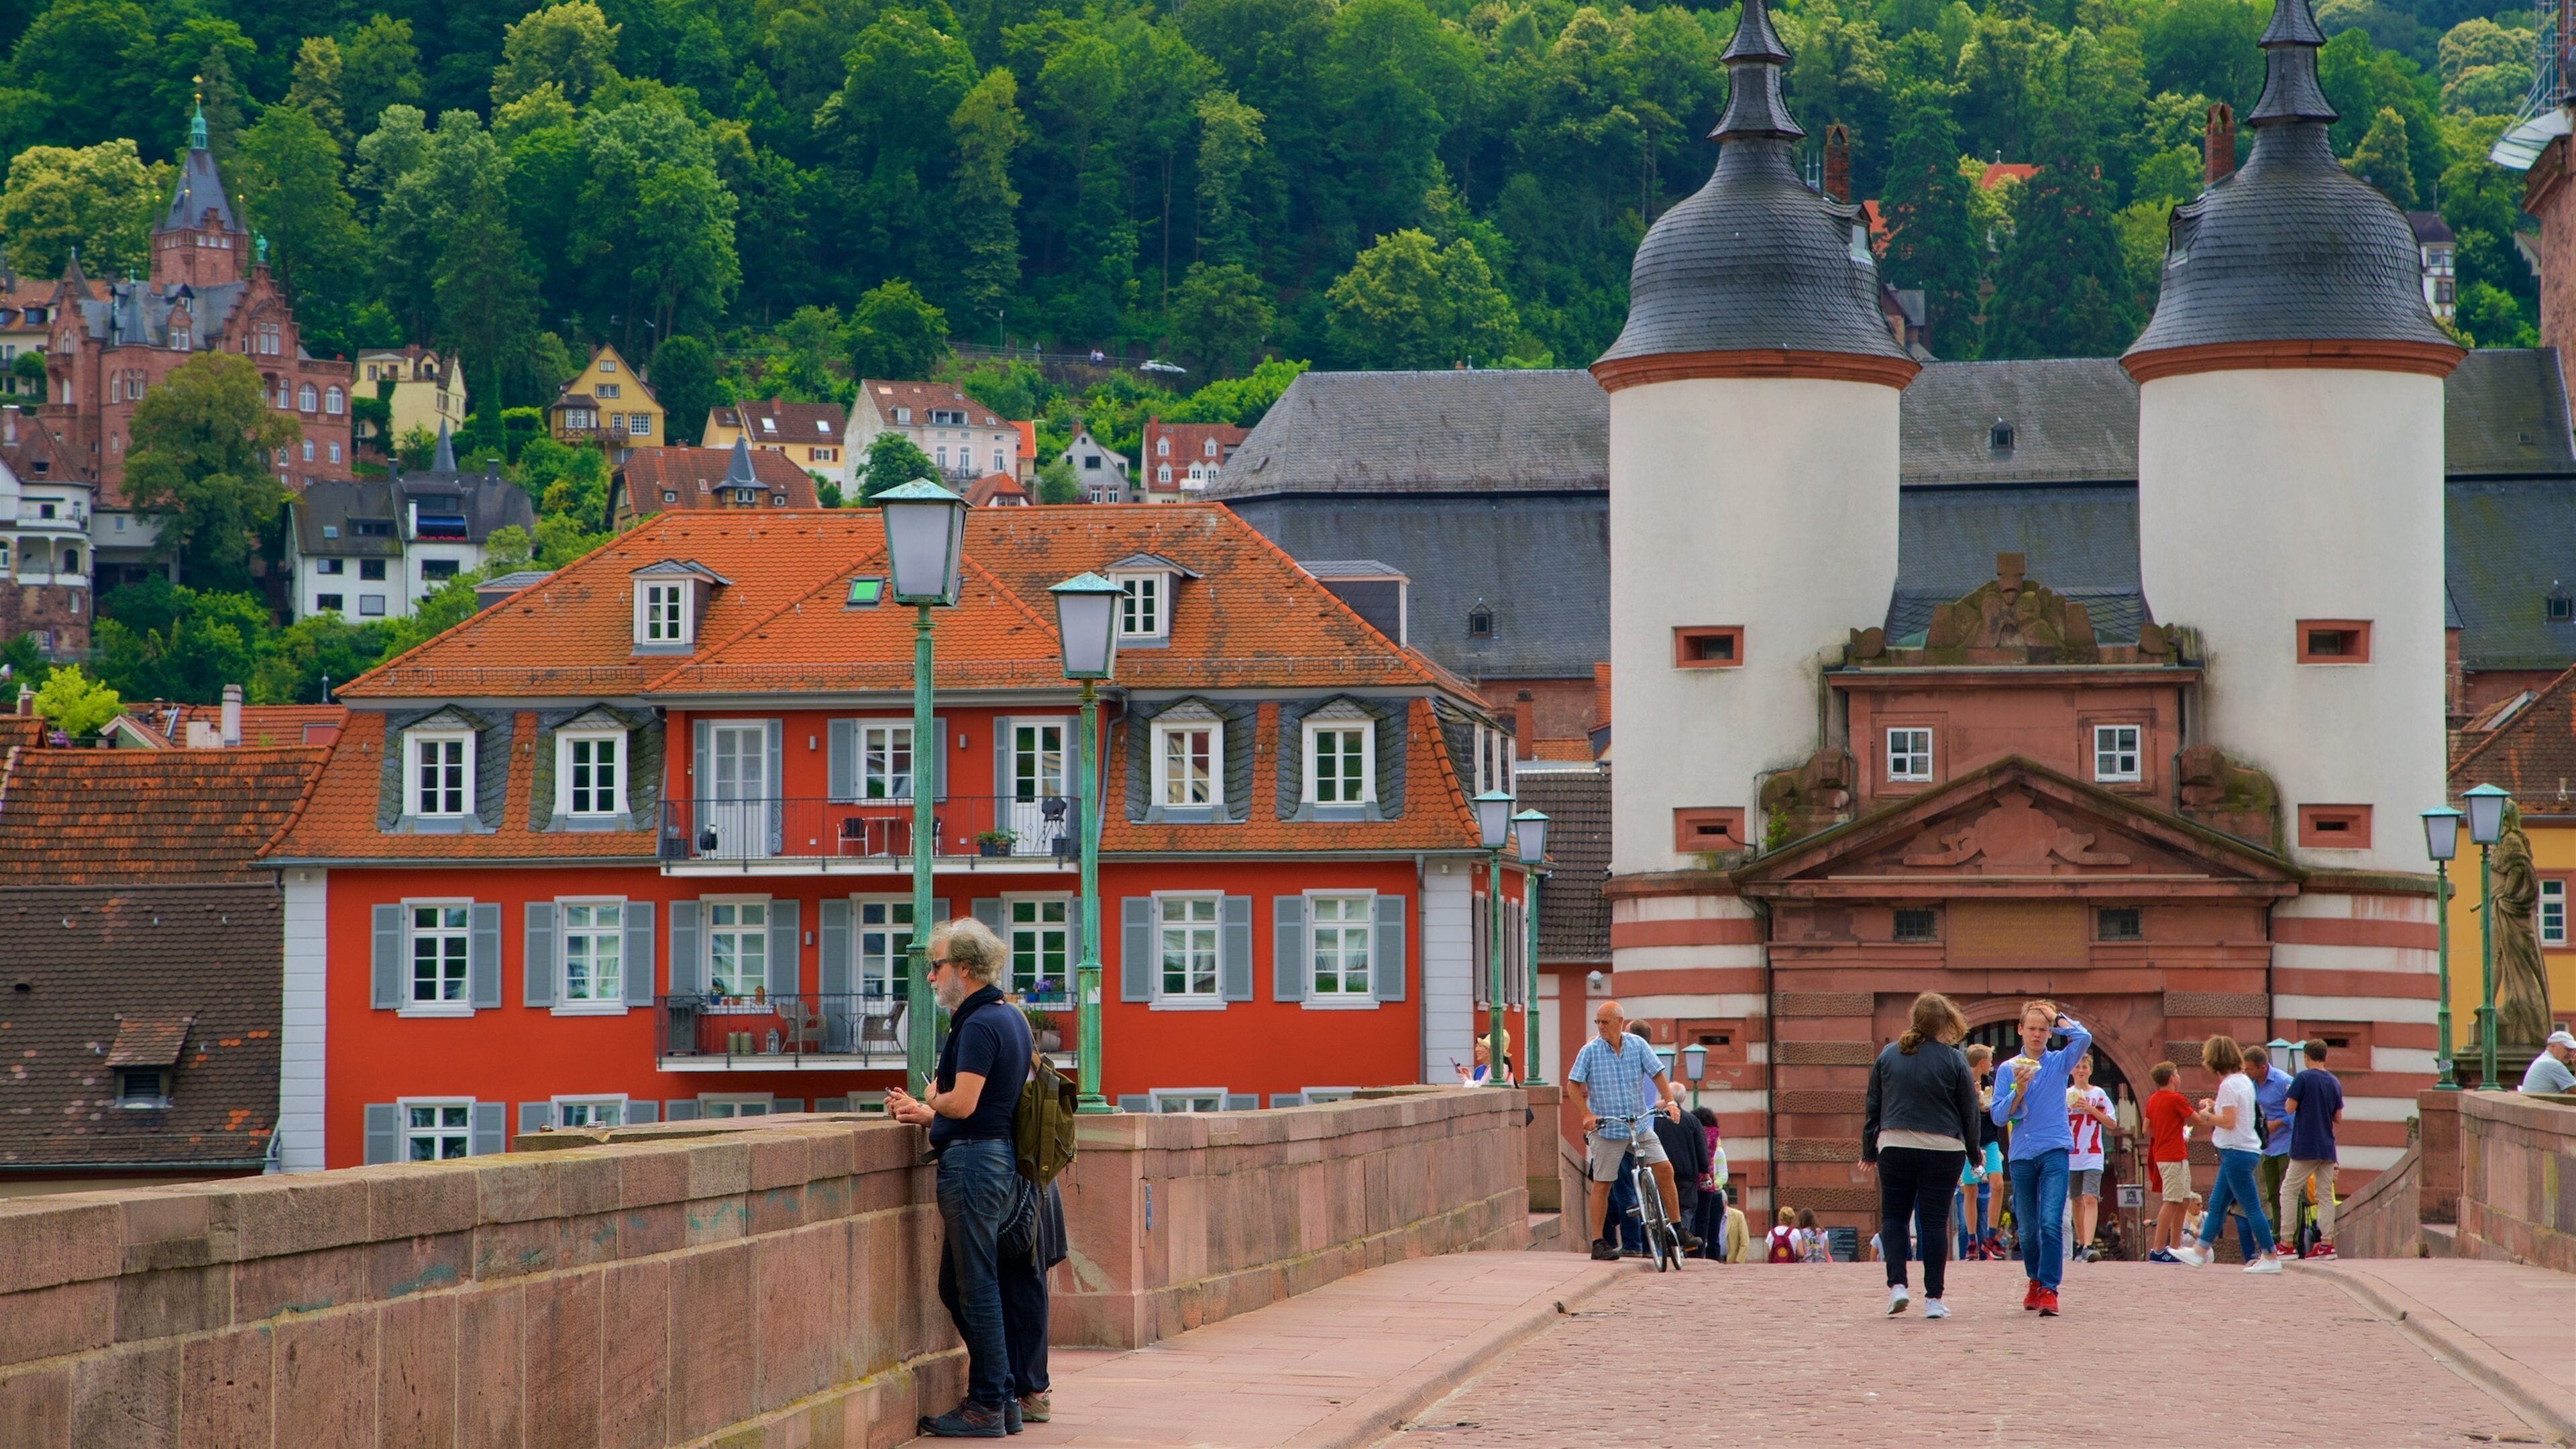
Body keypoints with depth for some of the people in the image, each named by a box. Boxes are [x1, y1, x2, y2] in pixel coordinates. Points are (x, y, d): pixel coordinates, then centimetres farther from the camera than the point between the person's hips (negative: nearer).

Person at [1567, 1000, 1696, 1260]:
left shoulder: (1638, 1045, 3)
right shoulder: (1591, 1050, -3)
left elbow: (1657, 1074, 6)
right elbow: (1573, 1085, -3)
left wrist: (1668, 1101, -8)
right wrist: (1587, 1115, -14)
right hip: (1606, 1128, -2)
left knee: (1664, 1169, -7)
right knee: (1601, 1183, 0)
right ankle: (1599, 1242, 8)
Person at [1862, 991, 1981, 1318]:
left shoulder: (1888, 1055, 5)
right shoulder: (1954, 1061, -3)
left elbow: (1872, 1105, 10)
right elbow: (1970, 1112, 2)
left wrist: (1869, 1149, 18)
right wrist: (1974, 1153, 15)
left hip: (1894, 1146, 2)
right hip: (1943, 1149, -2)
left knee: (1893, 1216, 13)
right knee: (1933, 1221, 2)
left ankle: (1897, 1285, -4)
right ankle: (1933, 1299, 3)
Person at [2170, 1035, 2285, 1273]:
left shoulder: (2228, 1085, -16)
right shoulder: (2243, 1081, 12)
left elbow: (2229, 1122, -21)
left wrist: (2207, 1115, -6)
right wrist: (2214, 1106, 15)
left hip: (2237, 1152, -10)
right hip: (2243, 1150, 10)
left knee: (2250, 1207, -5)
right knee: (2216, 1204, 16)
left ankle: (2270, 1258, -3)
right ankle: (2201, 1251, 23)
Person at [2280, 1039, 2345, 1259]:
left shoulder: (2303, 1078, -9)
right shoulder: (2335, 1083, 9)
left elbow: (2290, 1108, -11)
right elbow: (2338, 1120, 13)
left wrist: (2288, 1098, 9)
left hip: (2305, 1148, -5)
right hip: (2327, 1149, 5)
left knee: (2289, 1191, 1)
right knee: (2326, 1195, 7)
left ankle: (2287, 1243, -4)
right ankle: (2326, 1242, -1)